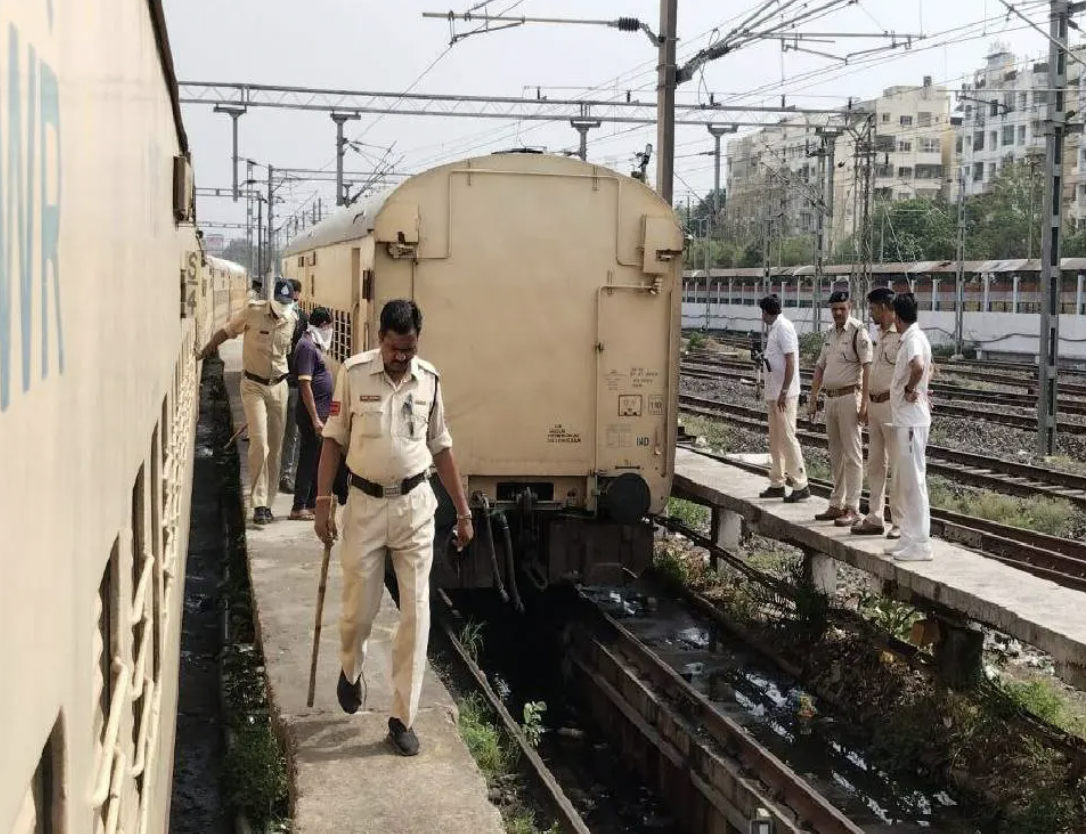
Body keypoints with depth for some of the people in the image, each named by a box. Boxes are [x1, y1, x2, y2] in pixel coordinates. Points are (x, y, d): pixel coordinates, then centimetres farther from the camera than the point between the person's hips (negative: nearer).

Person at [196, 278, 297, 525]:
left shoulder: (292, 319, -2)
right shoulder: (253, 311, -13)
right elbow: (227, 331, 0)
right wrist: (203, 352, 5)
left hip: (279, 386, 4)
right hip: (253, 386, -4)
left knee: (275, 448, 7)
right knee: (259, 444, -16)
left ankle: (267, 503, 17)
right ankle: (259, 504, -13)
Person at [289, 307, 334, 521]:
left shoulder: (313, 345, 14)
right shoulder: (307, 347, -16)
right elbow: (305, 385, -22)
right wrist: (315, 419, -23)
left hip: (319, 413, 10)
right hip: (312, 414, -10)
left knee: (316, 460, 15)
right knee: (308, 460, -5)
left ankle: (312, 503, 24)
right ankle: (298, 508, 0)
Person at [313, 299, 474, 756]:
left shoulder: (429, 379, 0)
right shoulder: (354, 373, -7)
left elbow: (441, 447, 8)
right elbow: (334, 440, -2)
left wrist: (463, 511, 8)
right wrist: (323, 503, -7)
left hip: (415, 506, 2)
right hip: (365, 504, -2)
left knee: (415, 613, 0)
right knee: (358, 608, 6)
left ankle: (403, 718, 10)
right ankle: (350, 671, 40)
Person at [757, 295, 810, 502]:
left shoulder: (784, 328, -14)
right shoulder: (774, 328, 15)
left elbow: (790, 361, -19)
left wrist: (783, 392, -22)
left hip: (784, 394, -10)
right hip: (774, 394, 10)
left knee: (787, 438, -9)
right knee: (775, 440, 13)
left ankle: (801, 486, -6)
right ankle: (777, 484, 19)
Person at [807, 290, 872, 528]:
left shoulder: (858, 332, -9)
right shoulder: (830, 334, 15)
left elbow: (867, 368, -15)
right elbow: (820, 367, 19)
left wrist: (864, 403, -21)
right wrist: (813, 398, 14)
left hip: (849, 397, -8)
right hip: (830, 397, 8)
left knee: (851, 454, -6)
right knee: (836, 455, 12)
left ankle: (852, 509, -4)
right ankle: (836, 505, 19)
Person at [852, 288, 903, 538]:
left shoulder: (903, 336, -15)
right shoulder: (879, 335, 14)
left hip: (893, 405, -10)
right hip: (875, 405, 10)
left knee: (897, 465, -4)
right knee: (875, 463, 13)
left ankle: (900, 522, 1)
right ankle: (875, 518, 21)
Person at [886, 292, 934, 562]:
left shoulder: (913, 340, -16)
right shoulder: (912, 338, 15)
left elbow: (919, 367, -37)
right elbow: (928, 369, 33)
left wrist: (909, 389, -21)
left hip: (911, 421, -10)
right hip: (905, 419, 10)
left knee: (914, 481, -6)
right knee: (903, 481, 14)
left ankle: (920, 544, -3)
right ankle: (909, 537, 21)